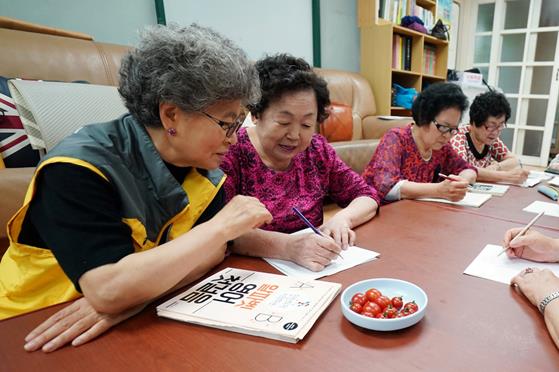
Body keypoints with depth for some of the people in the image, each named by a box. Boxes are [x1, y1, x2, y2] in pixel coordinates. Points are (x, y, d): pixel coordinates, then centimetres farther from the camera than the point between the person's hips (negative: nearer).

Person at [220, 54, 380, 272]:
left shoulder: (316, 150, 2)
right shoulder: (231, 152, -12)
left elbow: (366, 196, 8)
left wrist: (342, 218, -13)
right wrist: (287, 246, -34)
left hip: (310, 276, 4)